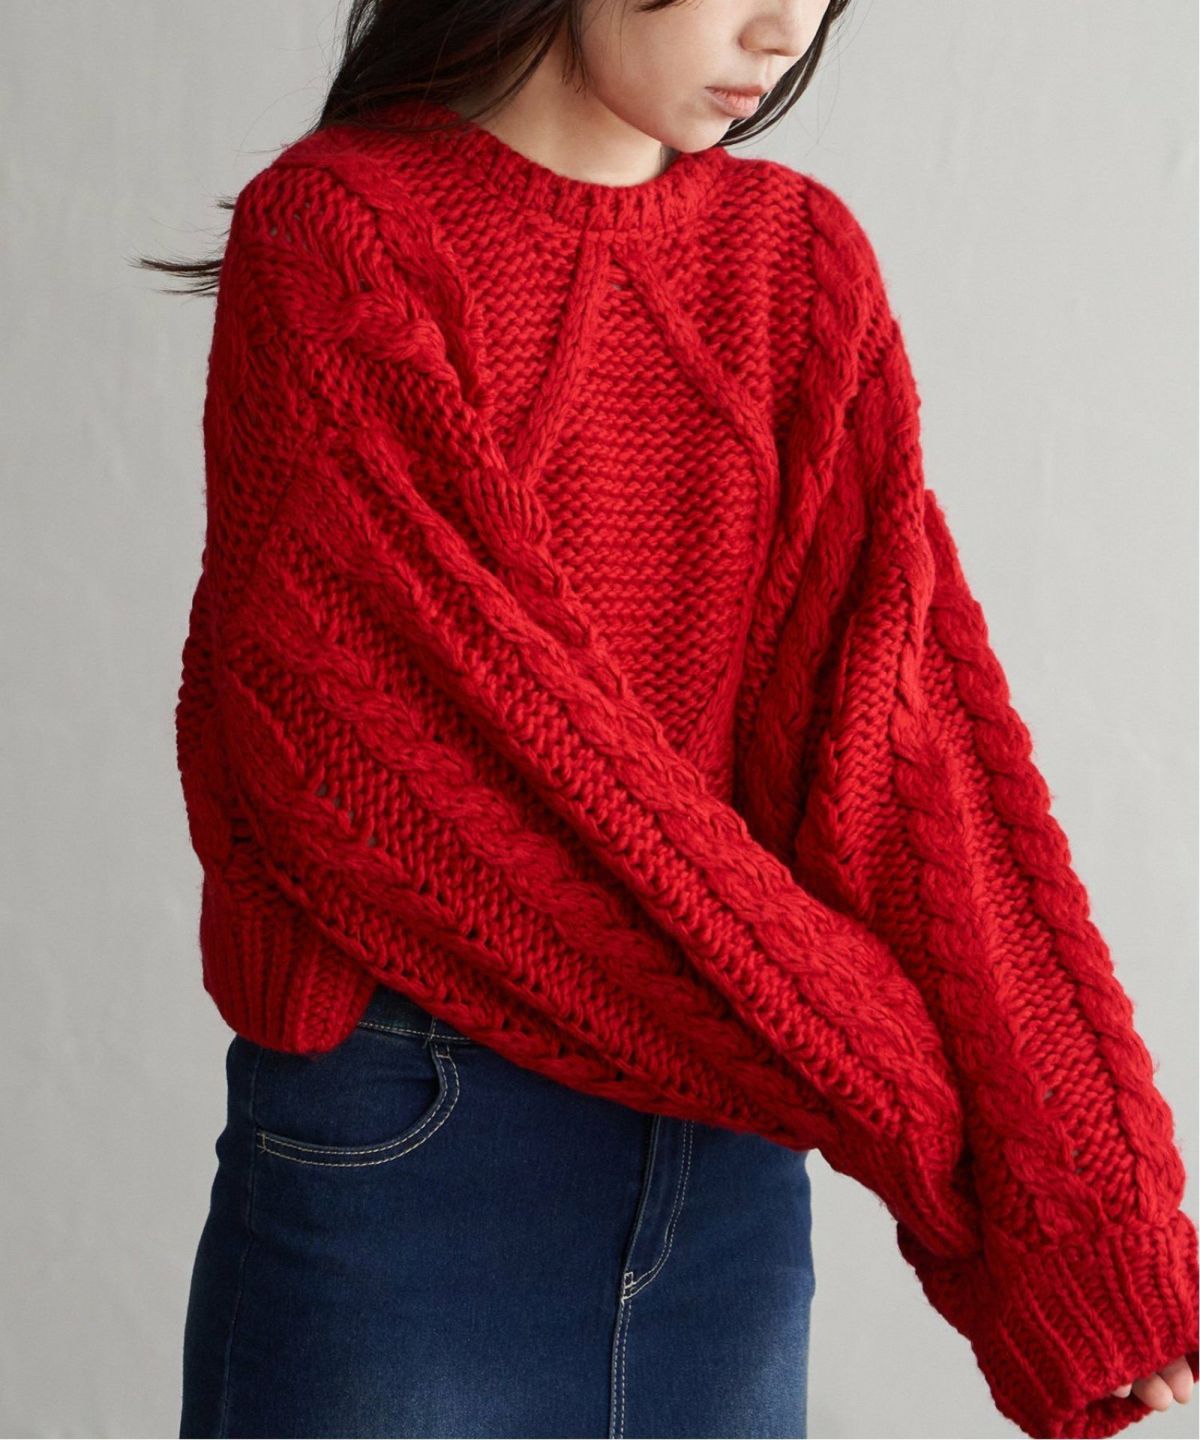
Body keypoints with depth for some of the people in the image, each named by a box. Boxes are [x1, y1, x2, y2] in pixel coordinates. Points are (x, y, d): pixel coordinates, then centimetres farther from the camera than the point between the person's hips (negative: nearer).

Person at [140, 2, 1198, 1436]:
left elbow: (908, 726, -3)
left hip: (727, 1146, 5)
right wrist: (871, 1064, -13)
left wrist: (1083, 1208, -11)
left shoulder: (806, 258, 6)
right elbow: (494, 715, -15)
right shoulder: (337, 234, -8)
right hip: (405, 1139, -4)